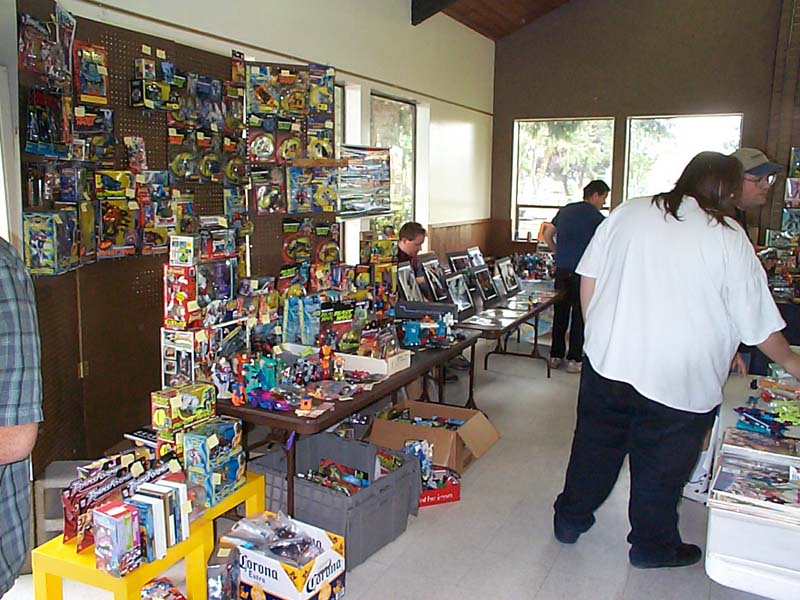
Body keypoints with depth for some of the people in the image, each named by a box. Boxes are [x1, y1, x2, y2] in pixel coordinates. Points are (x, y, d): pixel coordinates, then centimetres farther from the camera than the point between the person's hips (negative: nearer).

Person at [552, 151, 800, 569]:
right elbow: (758, 324, -2)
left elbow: (588, 277, 4)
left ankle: (570, 519, 34)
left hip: (608, 361, 3)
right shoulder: (729, 238, -7)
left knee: (594, 445, 18)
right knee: (662, 464, 14)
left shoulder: (628, 212, 1)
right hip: (680, 379, -3)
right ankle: (652, 544, 32)